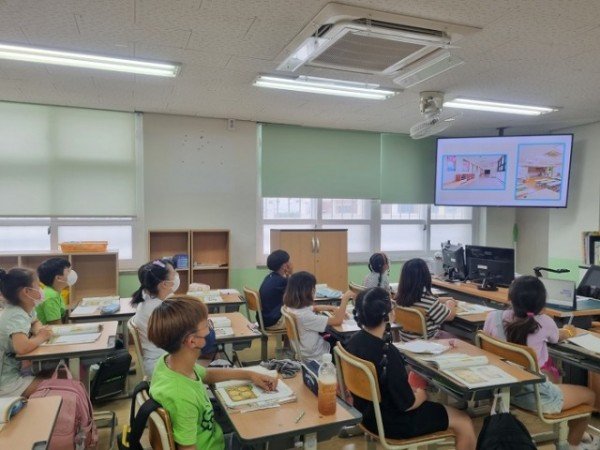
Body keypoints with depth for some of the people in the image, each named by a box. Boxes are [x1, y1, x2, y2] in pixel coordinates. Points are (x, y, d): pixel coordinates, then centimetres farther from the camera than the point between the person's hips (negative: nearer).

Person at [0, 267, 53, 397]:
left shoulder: (25, 309, 1)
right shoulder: (16, 316, -26)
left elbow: (35, 322, 25)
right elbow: (22, 347, -44)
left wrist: (39, 330, 0)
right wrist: (41, 337, -22)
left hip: (15, 369, 9)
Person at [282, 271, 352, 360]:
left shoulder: (293, 306, -8)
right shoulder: (305, 316, -35)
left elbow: (314, 308, 11)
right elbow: (337, 321, -31)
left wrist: (334, 309, -2)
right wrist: (345, 299, -21)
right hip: (316, 357, -8)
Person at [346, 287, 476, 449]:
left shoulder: (354, 341, -8)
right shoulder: (388, 354, -33)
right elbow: (407, 404, -23)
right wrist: (421, 395, -2)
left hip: (366, 411, 8)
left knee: (416, 388, 32)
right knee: (465, 423, 4)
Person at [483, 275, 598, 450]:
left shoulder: (493, 317, -11)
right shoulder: (544, 323, -18)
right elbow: (559, 336, 8)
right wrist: (567, 331, 33)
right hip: (534, 396, -5)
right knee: (590, 395, 22)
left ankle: (574, 436, 49)